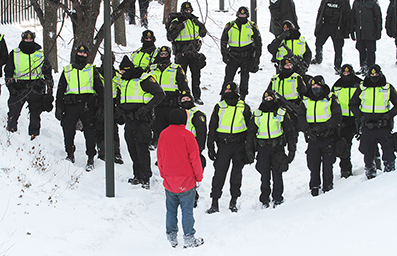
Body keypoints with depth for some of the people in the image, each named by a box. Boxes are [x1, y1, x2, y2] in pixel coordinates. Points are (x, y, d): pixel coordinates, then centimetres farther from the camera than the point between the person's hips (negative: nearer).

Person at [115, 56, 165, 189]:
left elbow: (160, 94, -11)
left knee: (141, 148, -11)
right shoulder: (122, 80, 16)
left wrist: (147, 107, -21)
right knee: (132, 148, 9)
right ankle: (138, 176, 18)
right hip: (129, 118, 8)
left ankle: (146, 178, -8)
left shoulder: (144, 79, -8)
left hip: (141, 119, -8)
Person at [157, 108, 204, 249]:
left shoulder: (163, 135, 1)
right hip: (186, 182, -4)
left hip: (169, 182, 5)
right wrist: (198, 177, 1)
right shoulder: (186, 135, -14)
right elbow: (194, 158, -10)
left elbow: (160, 157, 11)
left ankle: (172, 237, 18)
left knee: (171, 210, 13)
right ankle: (189, 239, 6)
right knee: (187, 210, 2)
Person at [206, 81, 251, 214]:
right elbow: (212, 128, 8)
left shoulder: (244, 108, 2)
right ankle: (214, 203, 2)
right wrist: (210, 147, 3)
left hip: (239, 146, 0)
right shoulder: (219, 107, 3)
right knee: (219, 173, -3)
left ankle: (233, 201, 18)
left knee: (237, 173, 7)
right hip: (223, 145, 0)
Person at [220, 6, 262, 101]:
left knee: (244, 77, 0)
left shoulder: (252, 27, 4)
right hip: (233, 56, 1)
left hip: (247, 57, -1)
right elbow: (223, 40, 12)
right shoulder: (230, 26, 6)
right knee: (228, 76, -3)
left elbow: (258, 42, 9)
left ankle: (242, 97, 7)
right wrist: (224, 53, 1)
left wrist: (257, 57, 3)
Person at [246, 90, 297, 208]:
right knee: (265, 174, -2)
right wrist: (249, 151, 6)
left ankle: (277, 198, 3)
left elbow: (290, 133, 10)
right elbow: (250, 134, 14)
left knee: (277, 173, -6)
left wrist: (292, 150, 4)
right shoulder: (256, 115, 11)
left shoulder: (282, 114, 6)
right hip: (263, 148, 1)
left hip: (277, 147, -1)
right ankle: (265, 199, 6)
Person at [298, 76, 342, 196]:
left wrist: (323, 127, -19)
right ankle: (314, 186, 16)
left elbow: (337, 117, -7)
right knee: (313, 164, 3)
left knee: (327, 164, -1)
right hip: (312, 138, 3)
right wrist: (307, 129, -16)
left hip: (327, 137, -3)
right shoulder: (306, 101, 10)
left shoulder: (331, 99, 0)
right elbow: (301, 117, 4)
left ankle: (328, 186, 10)